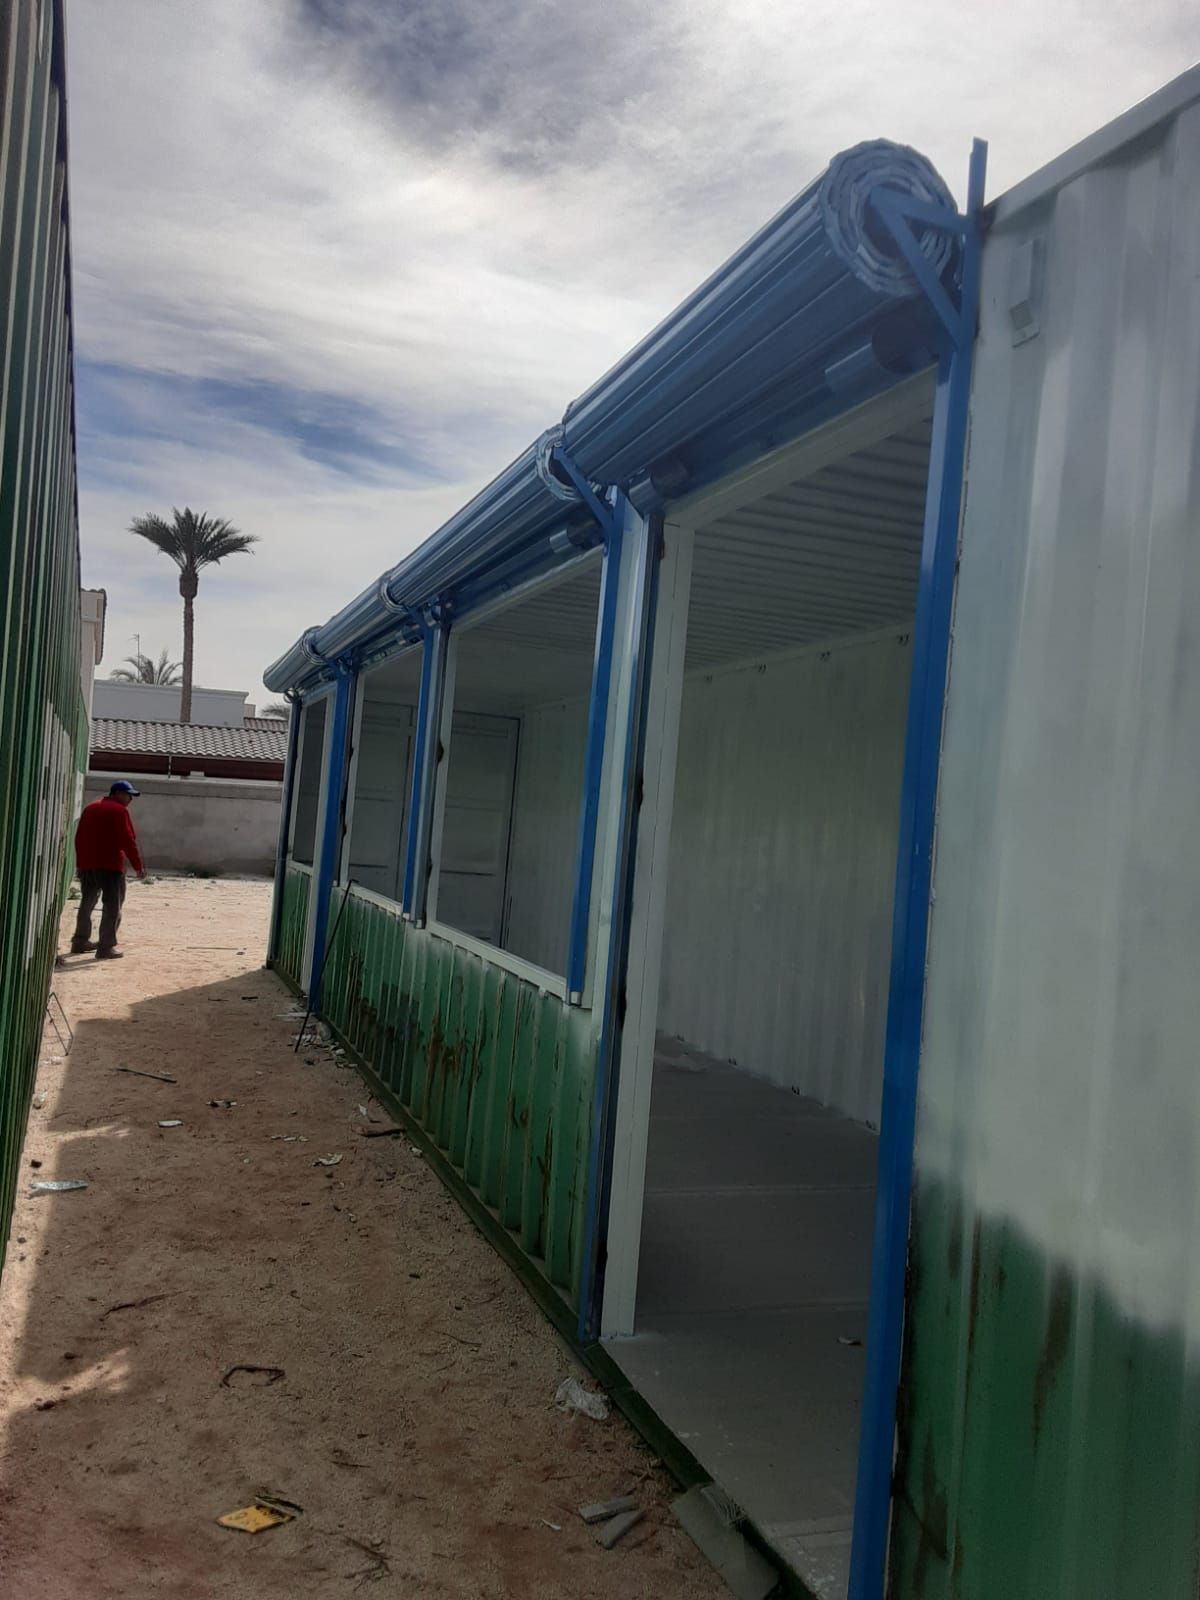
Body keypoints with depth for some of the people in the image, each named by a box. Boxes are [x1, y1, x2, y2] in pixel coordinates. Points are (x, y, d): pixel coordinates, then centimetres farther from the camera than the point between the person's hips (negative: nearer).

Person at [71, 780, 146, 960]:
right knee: (112, 905, -5)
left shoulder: (90, 808, 16)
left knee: (87, 903, 20)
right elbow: (128, 841, -14)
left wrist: (81, 861, 24)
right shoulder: (119, 811, -8)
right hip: (109, 865, -8)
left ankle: (80, 941, 26)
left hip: (86, 864, 8)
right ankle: (106, 947, -9)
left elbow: (79, 837, 19)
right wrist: (138, 866, -9)